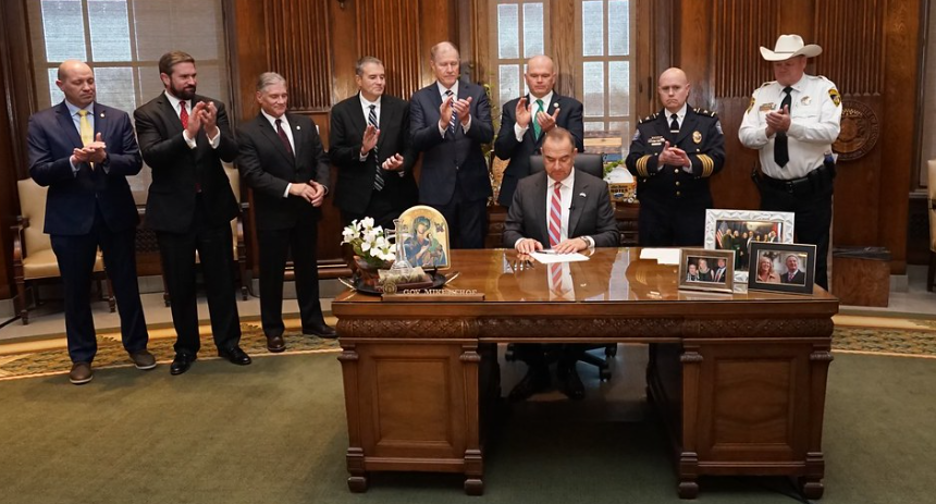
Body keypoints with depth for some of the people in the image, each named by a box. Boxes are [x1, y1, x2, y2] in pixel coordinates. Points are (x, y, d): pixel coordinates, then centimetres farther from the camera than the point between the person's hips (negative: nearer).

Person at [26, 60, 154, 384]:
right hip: (70, 218, -1)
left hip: (116, 214, 1)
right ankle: (81, 357, 23)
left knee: (126, 284, 11)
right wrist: (73, 161, -26)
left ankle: (137, 345, 26)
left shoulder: (118, 118, 4)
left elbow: (134, 162, -4)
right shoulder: (41, 123, -1)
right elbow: (38, 173, -9)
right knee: (76, 290, 9)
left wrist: (105, 158, -23)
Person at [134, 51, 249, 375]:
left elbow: (231, 154, -6)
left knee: (221, 280, 9)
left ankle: (228, 342, 22)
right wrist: (188, 134, -32)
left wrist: (213, 131, -26)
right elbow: (151, 156, -20)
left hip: (213, 207, 2)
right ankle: (186, 348, 25)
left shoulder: (213, 107, 2)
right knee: (180, 285, 10)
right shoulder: (148, 113, -5)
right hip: (173, 211, -2)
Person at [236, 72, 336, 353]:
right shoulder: (248, 133, -8)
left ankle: (312, 321, 31)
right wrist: (290, 188, -26)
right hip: (273, 214, -4)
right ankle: (273, 330, 21)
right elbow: (253, 174, -17)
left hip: (306, 211, 4)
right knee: (272, 273, 7)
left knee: (308, 268, 16)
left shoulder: (305, 124, 7)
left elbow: (321, 158, 4)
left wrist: (322, 185, -17)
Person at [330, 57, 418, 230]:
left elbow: (412, 147, 3)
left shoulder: (401, 107, 4)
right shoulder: (341, 111, 2)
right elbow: (334, 154, -3)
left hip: (395, 199, 1)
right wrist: (361, 150, -20)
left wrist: (402, 164, -18)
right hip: (357, 200, 0)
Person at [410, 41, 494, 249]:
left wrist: (467, 119, -27)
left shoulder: (477, 93, 3)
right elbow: (417, 141, -9)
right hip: (437, 188, 0)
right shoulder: (420, 98, 2)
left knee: (473, 251, 8)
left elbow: (487, 135, -7)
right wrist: (442, 123, -27)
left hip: (472, 186, 1)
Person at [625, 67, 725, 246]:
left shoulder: (708, 121, 4)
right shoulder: (645, 126, 8)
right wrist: (659, 160, -23)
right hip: (654, 211, 1)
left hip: (694, 210, -1)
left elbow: (717, 159, -8)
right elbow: (632, 163, -4)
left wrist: (689, 162, -27)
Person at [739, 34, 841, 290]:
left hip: (813, 190, -3)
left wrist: (791, 126, -27)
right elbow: (745, 136, -4)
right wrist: (768, 130, -23)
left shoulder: (823, 88, -3)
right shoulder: (762, 93, 5)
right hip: (773, 190, 3)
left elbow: (830, 131, -16)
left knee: (814, 259, 6)